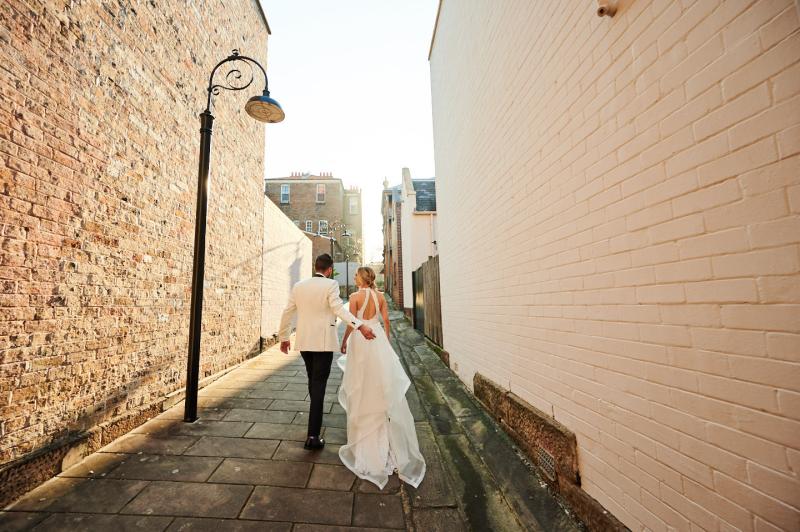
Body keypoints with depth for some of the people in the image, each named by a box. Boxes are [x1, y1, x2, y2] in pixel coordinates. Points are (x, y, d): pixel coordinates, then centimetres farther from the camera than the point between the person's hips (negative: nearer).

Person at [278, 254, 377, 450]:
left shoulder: (298, 286, 6)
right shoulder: (331, 284, -10)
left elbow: (287, 313, 10)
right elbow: (339, 309, -24)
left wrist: (283, 337, 22)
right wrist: (360, 326, -32)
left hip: (304, 340, 6)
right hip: (323, 341, -5)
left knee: (313, 380, 24)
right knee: (318, 384, 1)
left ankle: (316, 416, 46)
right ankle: (312, 436, 2)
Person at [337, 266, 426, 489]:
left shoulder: (355, 296, -10)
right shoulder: (380, 296, 3)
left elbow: (351, 324, -10)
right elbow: (386, 321, 5)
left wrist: (344, 342, 4)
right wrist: (386, 342, 16)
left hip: (360, 340, -4)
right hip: (378, 339, 5)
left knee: (361, 390, 9)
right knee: (384, 388, 14)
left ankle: (365, 443, 23)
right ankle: (391, 442, 26)